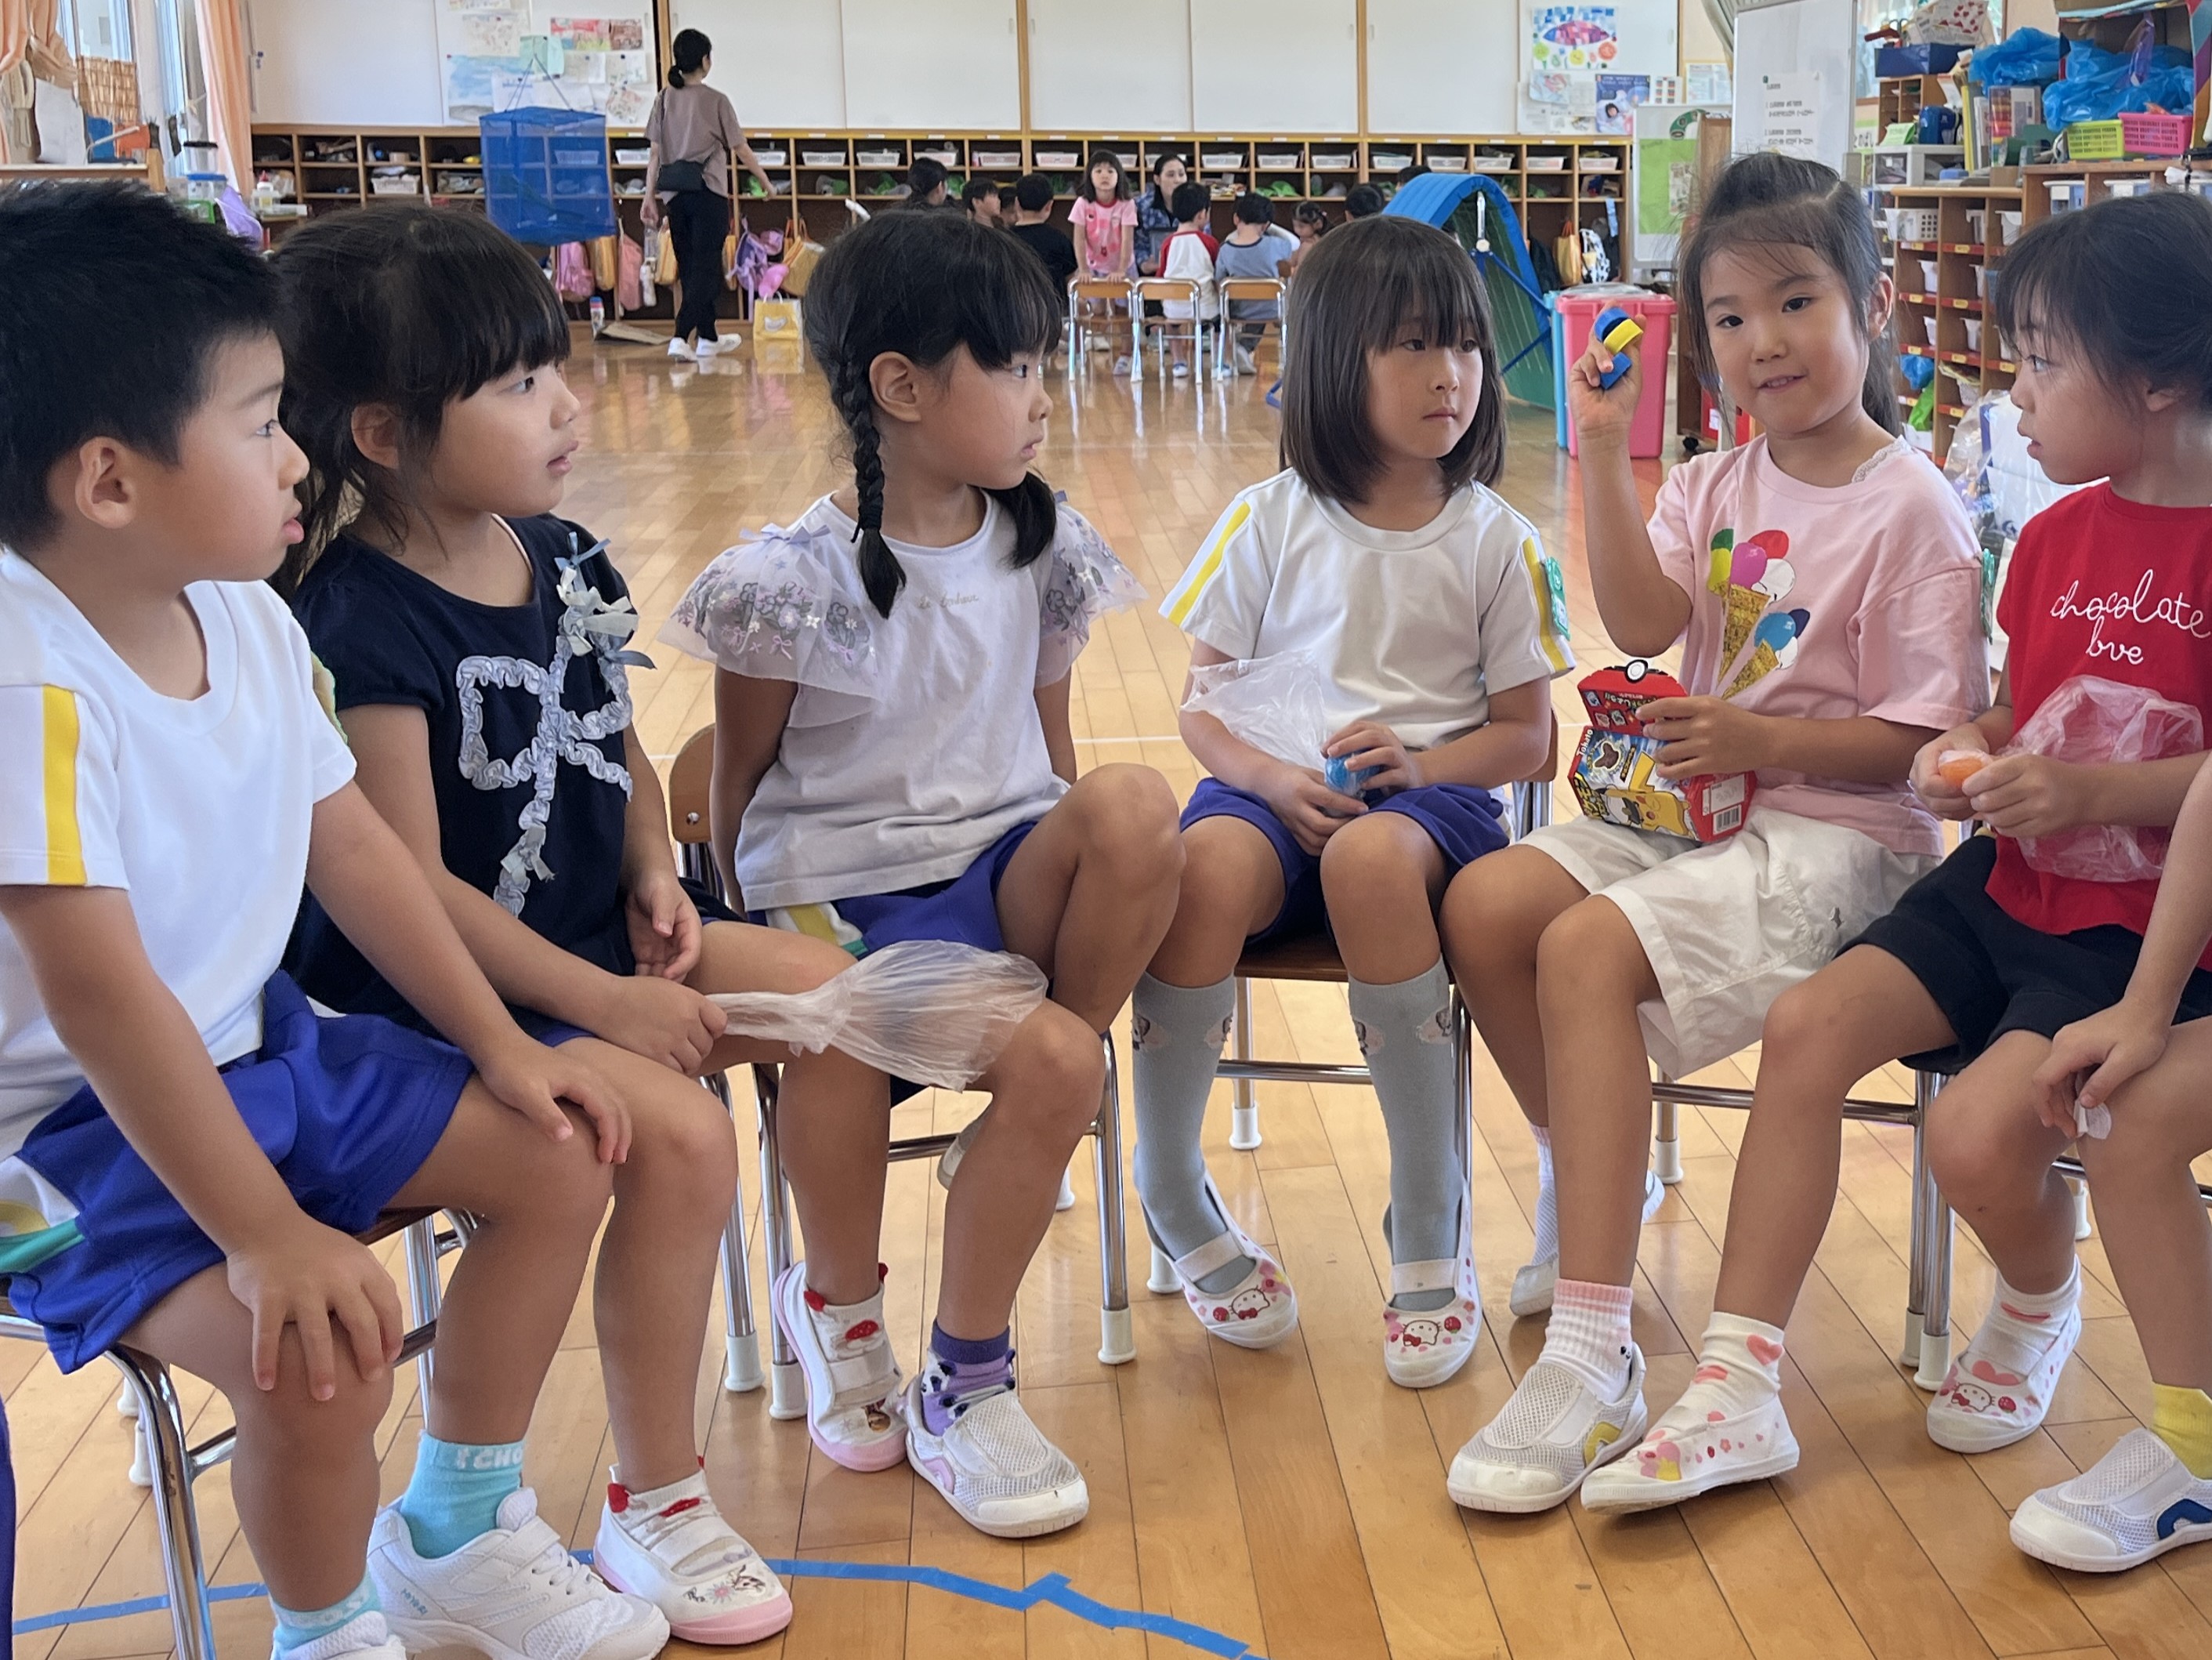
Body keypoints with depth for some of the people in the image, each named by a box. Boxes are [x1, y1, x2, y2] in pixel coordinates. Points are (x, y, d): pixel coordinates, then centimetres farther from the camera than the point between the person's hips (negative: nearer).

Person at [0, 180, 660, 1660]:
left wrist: (501, 1048, 6)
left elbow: (350, 843, 6)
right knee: (318, 1349, -28)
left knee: (555, 1157, 7)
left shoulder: (248, 617, -3)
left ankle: (459, 1536, 24)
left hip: (259, 1042, 9)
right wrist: (266, 1235, -32)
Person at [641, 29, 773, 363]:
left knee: (690, 267, 14)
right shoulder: (715, 101, -5)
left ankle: (708, 338, 25)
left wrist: (650, 197, 8)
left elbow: (655, 153, 5)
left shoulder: (665, 99, 6)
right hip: (708, 192, -5)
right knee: (704, 267, -3)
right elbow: (741, 149, -1)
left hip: (674, 194, 5)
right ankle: (681, 337, -18)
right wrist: (765, 182, 12)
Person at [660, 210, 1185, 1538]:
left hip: (1005, 877, 5)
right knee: (1049, 1063, -29)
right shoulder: (792, 581, -8)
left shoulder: (1041, 550, 7)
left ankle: (1065, 1082, -7)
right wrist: (779, 952, 0)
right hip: (847, 899, -4)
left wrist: (1072, 880, 9)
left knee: (1136, 806, -30)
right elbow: (740, 785, 0)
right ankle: (963, 1389, -6)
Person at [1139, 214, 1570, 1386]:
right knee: (1208, 863, -36)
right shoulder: (1272, 521, 7)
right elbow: (1201, 706, 7)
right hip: (1276, 790, 1)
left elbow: (1528, 733, 8)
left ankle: (1430, 1229, -25)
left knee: (1370, 856, -38)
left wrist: (1422, 762, -12)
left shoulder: (1492, 538, 8)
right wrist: (1270, 777, -14)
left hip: (1432, 792, -1)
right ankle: (1173, 1201, -16)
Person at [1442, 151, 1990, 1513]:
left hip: (1836, 831, -7)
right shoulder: (1714, 485, 13)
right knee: (1486, 904, -15)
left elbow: (1926, 734, -10)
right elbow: (1643, 621, -7)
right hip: (1691, 806, 7)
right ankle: (1595, 1176, 8)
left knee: (1588, 948, -29)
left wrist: (1766, 743, -21)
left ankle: (1591, 1356, -27)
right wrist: (1605, 452, -12)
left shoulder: (1910, 508, -6)